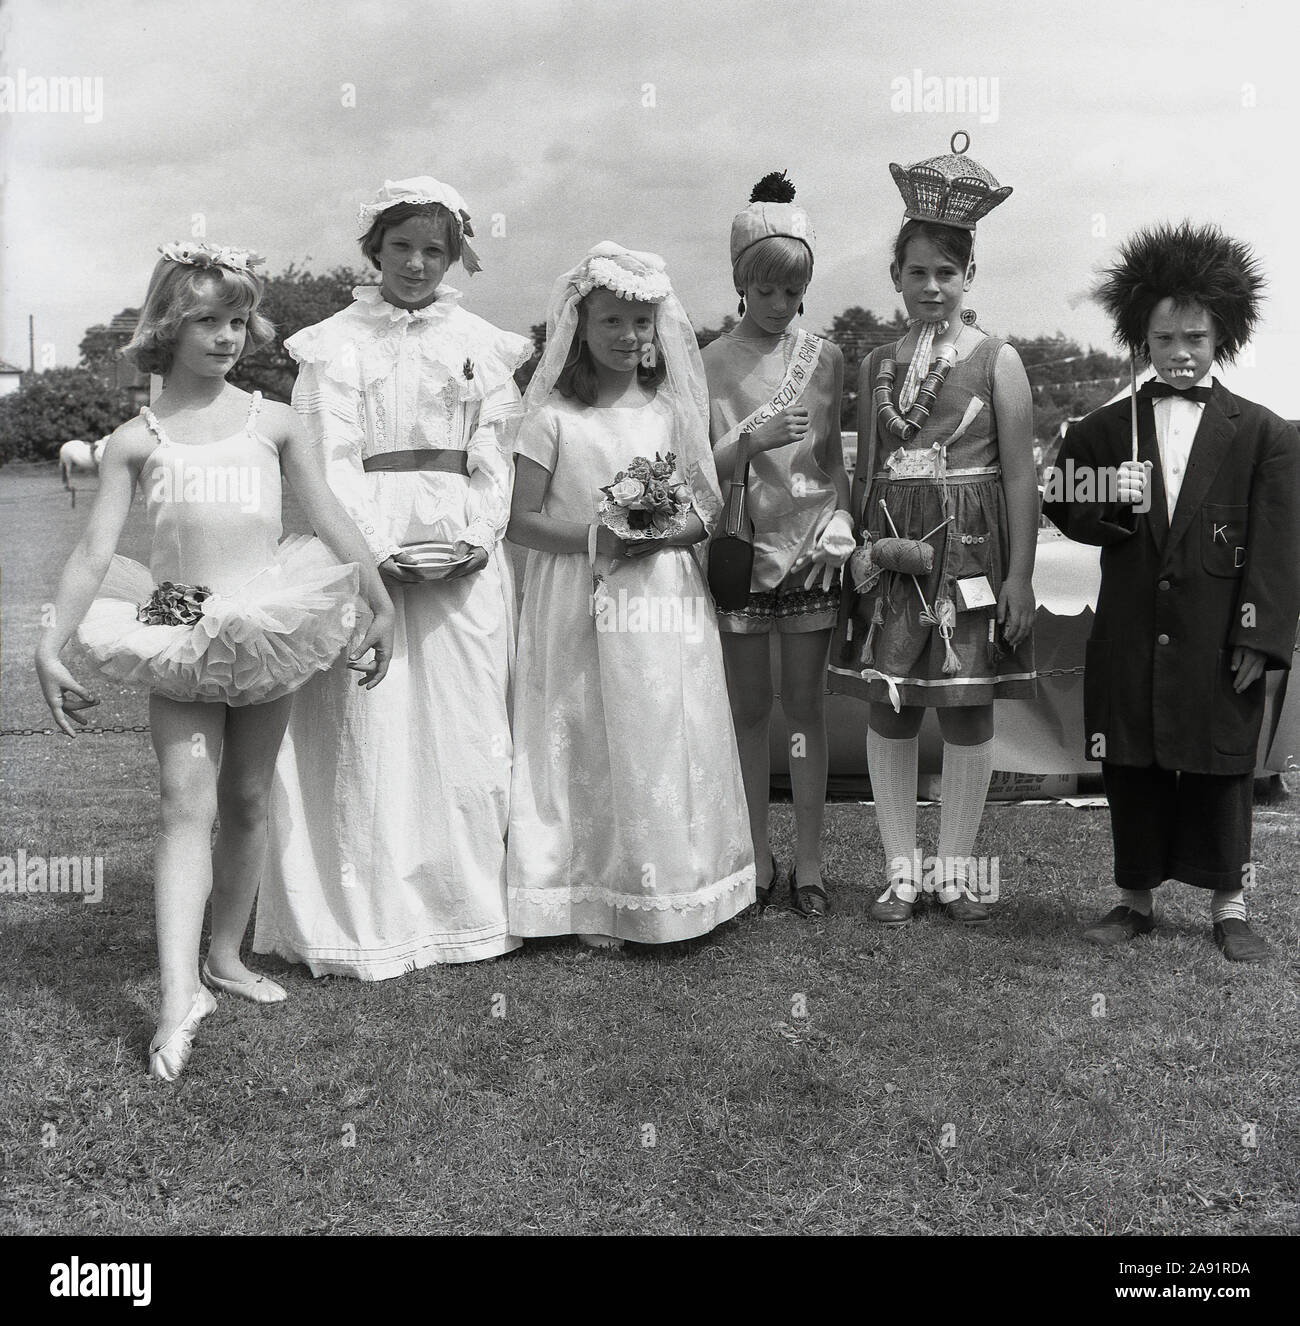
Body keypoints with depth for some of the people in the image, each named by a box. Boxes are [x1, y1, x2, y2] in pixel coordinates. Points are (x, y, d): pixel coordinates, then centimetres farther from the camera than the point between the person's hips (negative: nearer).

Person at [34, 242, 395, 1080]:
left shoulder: (273, 423, 5)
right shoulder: (136, 440, 2)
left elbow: (333, 522, 5)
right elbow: (95, 551, -1)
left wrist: (383, 606, 3)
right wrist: (52, 646, -7)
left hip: (271, 630, 2)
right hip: (180, 637, -1)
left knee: (247, 803, 10)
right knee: (188, 805, -11)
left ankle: (226, 955, 26)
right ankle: (180, 998, -13)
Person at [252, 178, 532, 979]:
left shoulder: (482, 344, 12)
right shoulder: (335, 344, 6)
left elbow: (495, 460, 7)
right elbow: (330, 462, -2)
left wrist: (473, 539, -8)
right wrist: (379, 550, -14)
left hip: (467, 560, 2)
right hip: (365, 557, -2)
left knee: (464, 732, 3)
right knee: (368, 738, -2)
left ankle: (466, 906, 14)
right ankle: (366, 919, 7)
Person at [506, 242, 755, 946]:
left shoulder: (673, 411, 8)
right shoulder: (553, 417, 0)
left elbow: (710, 509, 8)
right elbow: (522, 519, -3)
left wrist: (666, 534, -12)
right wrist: (593, 538, -17)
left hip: (667, 600, 2)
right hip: (580, 605, -2)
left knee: (667, 743, 3)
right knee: (588, 747, 1)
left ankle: (667, 889, 17)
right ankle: (594, 899, 12)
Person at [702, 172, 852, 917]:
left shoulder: (824, 359, 4)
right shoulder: (711, 363, -1)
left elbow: (834, 459, 7)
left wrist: (838, 529, -7)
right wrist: (750, 440, -20)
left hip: (809, 552, 1)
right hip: (742, 549, 0)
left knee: (807, 704, 5)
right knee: (750, 705, 7)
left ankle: (809, 859, 15)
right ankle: (758, 854, 20)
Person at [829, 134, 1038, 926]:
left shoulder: (997, 361, 0)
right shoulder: (878, 365, 11)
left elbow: (1020, 476, -4)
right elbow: (865, 472, 12)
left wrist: (1020, 576, -8)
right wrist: (859, 548, -1)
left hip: (971, 555, -3)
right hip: (892, 557, 3)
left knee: (968, 711, 4)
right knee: (889, 709, 4)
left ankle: (955, 868, 18)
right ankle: (902, 868, 17)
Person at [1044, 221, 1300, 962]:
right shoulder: (1106, 430, 9)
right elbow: (1066, 511, 13)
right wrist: (1111, 505, -7)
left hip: (1218, 643, -2)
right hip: (1130, 642, 2)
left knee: (1220, 775, 7)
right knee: (1132, 774, 8)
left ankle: (1229, 906, 22)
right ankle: (1136, 898, 23)